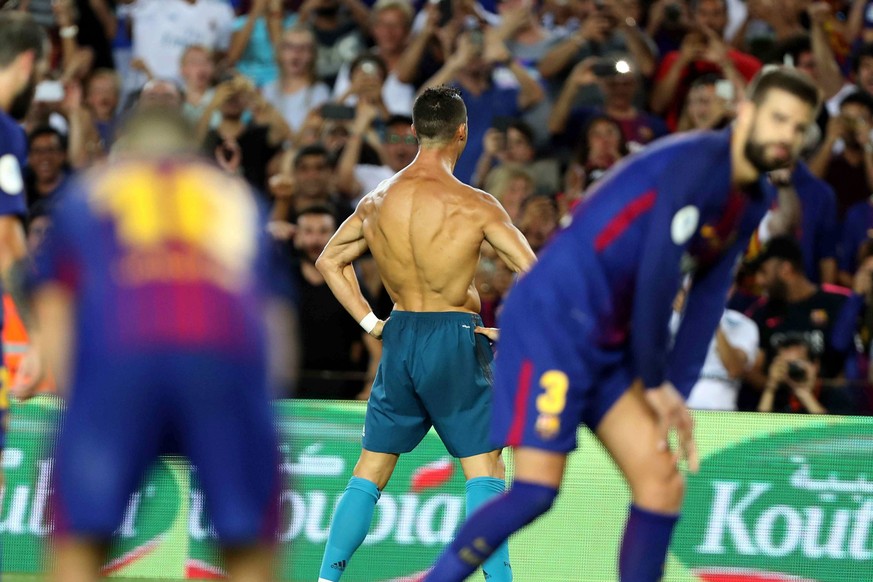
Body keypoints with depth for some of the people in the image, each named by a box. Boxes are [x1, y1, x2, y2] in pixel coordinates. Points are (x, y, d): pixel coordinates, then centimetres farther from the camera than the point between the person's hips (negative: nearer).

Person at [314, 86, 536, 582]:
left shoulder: (378, 200, 3)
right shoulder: (474, 205, -12)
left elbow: (329, 262, 14)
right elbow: (534, 272, -14)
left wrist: (370, 322, 12)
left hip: (399, 337, 4)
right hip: (456, 338, -4)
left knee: (370, 472, 12)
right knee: (484, 470, 2)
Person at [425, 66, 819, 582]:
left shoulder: (755, 200, 11)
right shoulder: (701, 160, -17)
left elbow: (708, 301, 10)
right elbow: (656, 273, -19)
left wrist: (677, 394, 1)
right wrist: (655, 383, -10)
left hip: (610, 340, 9)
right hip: (553, 314, -9)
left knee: (663, 482, 1)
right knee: (538, 488, -15)